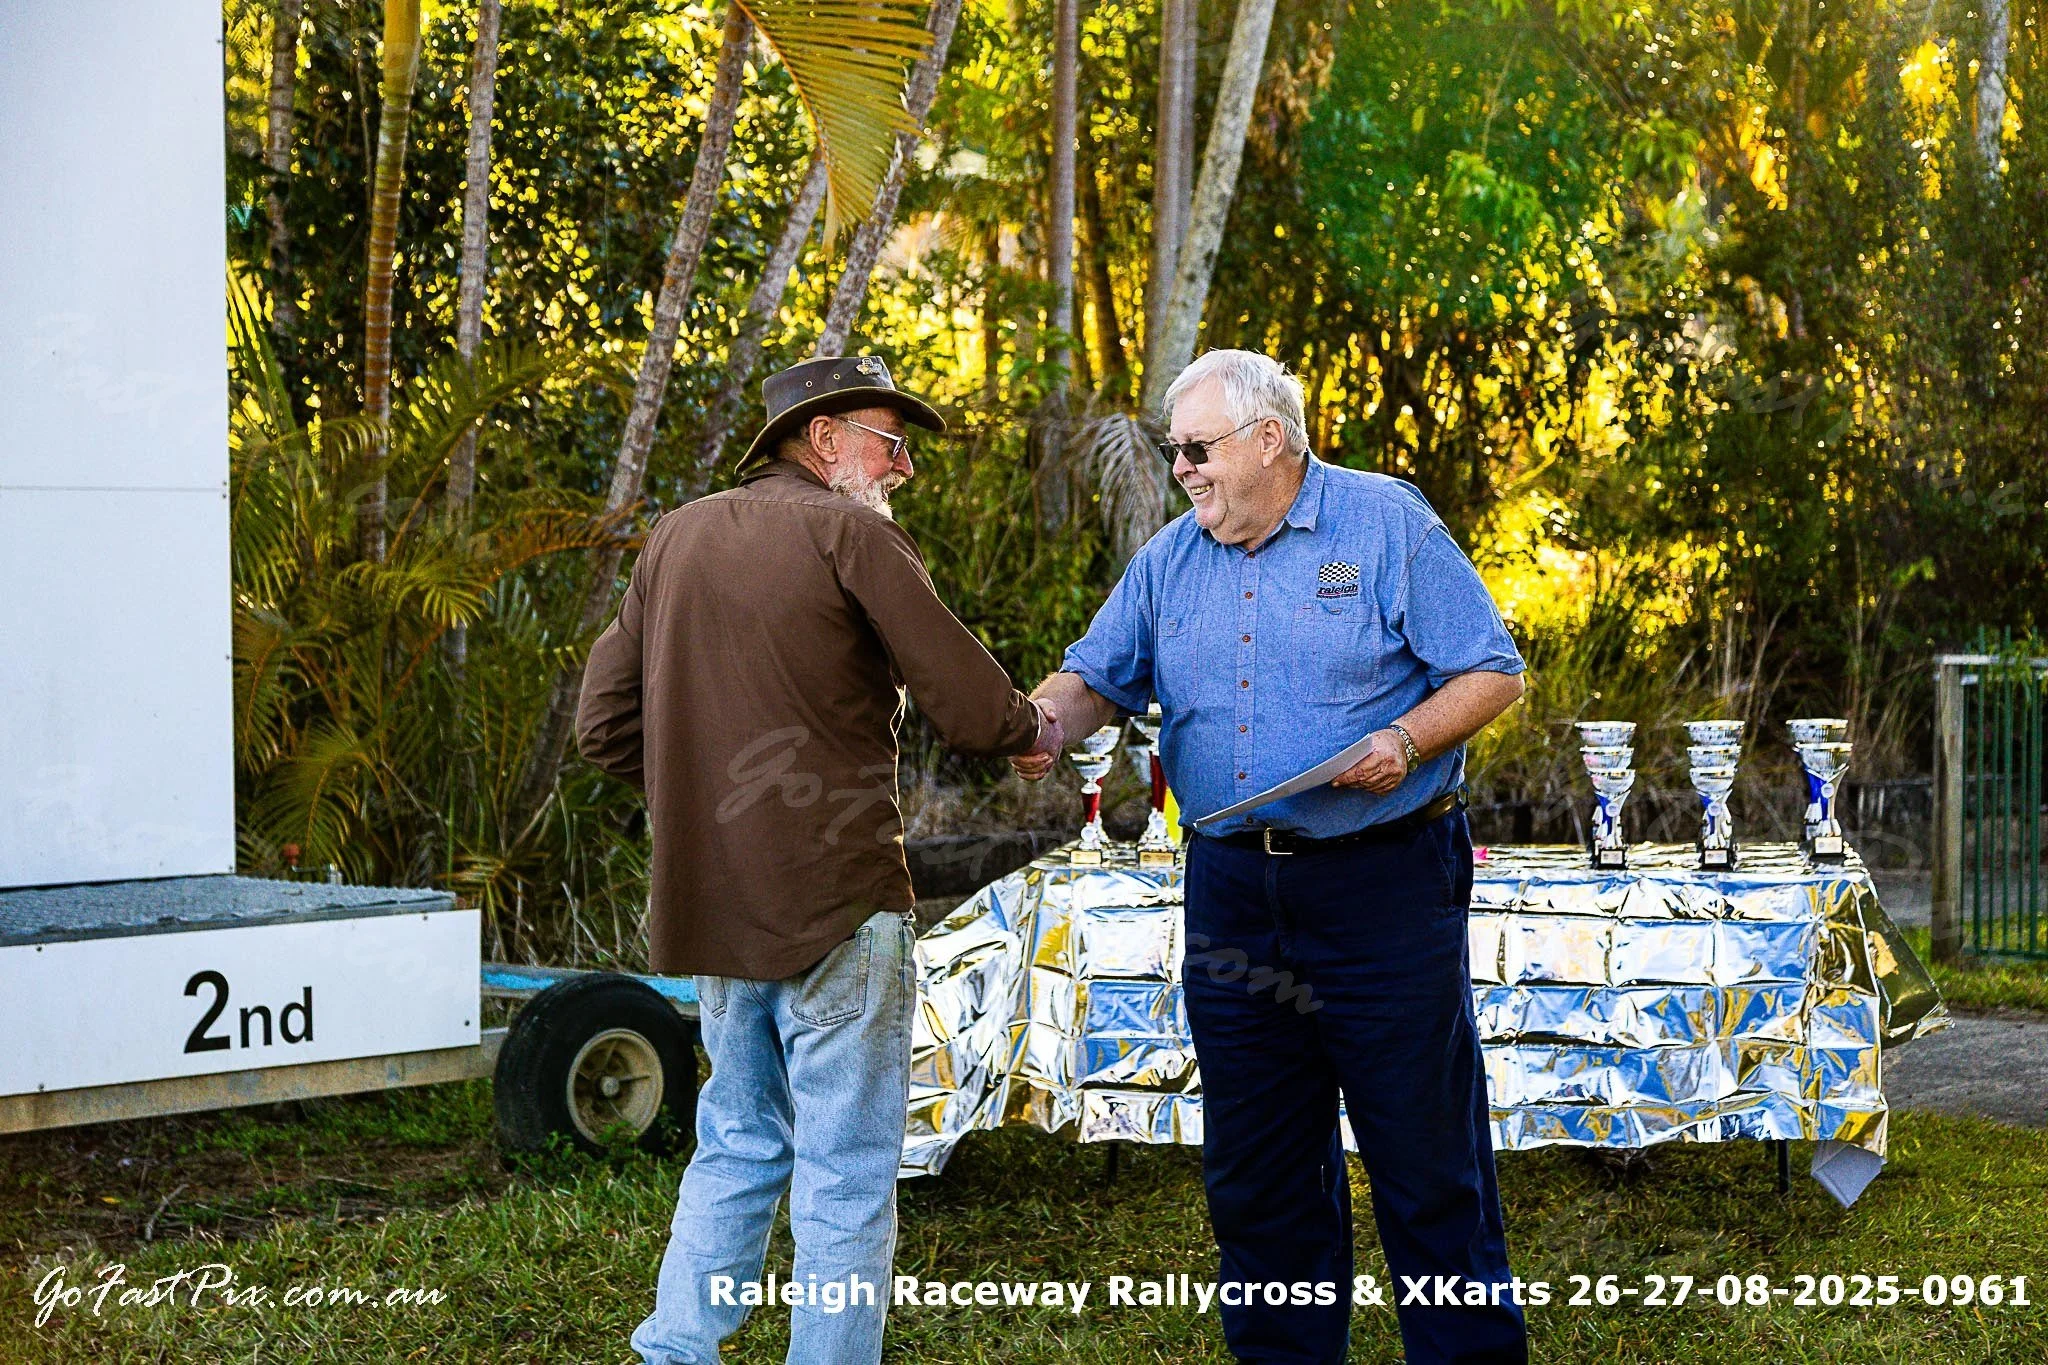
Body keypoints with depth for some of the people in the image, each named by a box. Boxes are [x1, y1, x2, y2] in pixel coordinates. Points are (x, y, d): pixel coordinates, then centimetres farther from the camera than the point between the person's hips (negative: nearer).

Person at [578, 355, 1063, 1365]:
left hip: (714, 903, 7)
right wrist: (1037, 729, 10)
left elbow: (606, 726, 12)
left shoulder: (678, 535, 12)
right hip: (835, 901, -7)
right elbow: (970, 707, -10)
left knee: (739, 1144, 19)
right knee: (847, 1174, 1)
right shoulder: (852, 533, -8)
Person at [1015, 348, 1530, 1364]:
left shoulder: (1387, 522, -3)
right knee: (1254, 1167, 11)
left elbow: (1492, 673, -3)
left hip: (1383, 889, -5)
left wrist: (1404, 740, -19)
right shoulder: (1170, 559, 12)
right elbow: (1095, 678, 10)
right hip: (1232, 891, 5)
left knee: (1429, 1158, -1)